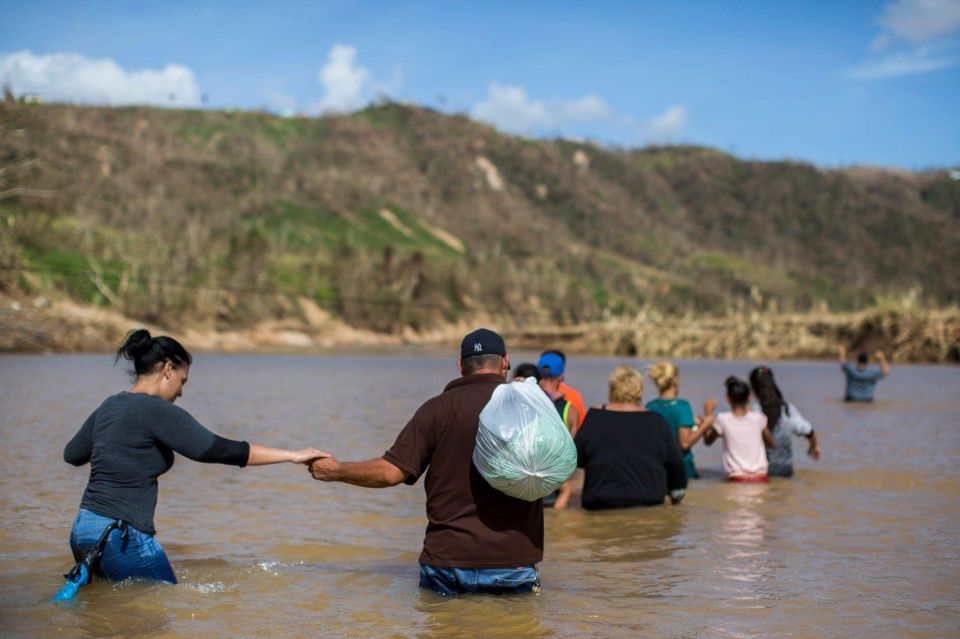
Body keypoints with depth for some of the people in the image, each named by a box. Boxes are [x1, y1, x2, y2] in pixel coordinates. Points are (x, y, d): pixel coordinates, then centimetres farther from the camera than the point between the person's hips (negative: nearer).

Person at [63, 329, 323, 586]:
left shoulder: (109, 406, 12)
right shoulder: (157, 411, -13)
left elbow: (71, 454, 27)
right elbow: (220, 450, -17)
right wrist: (291, 455, -13)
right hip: (121, 537, -9)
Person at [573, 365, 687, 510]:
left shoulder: (595, 417, 1)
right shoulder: (656, 422, 4)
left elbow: (576, 458, 4)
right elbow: (675, 464, 10)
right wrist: (676, 492, 27)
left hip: (601, 503, -1)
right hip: (649, 501, 1)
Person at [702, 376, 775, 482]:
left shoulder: (723, 419, -5)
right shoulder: (758, 418, 1)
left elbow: (708, 441, 13)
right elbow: (772, 444, 18)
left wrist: (708, 414, 21)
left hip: (736, 478, -2)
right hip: (760, 477, 2)